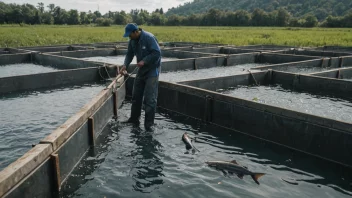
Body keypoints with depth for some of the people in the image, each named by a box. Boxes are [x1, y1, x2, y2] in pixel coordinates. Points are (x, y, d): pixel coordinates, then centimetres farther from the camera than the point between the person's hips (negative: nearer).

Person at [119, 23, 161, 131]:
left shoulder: (149, 38, -21)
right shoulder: (132, 41, 2)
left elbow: (157, 53, -24)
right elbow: (130, 54, 9)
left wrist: (144, 61, -26)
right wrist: (125, 65, -7)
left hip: (152, 70, -8)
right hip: (141, 69, 8)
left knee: (150, 98, -9)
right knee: (136, 95, 13)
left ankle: (149, 123, -1)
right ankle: (134, 118, 27)